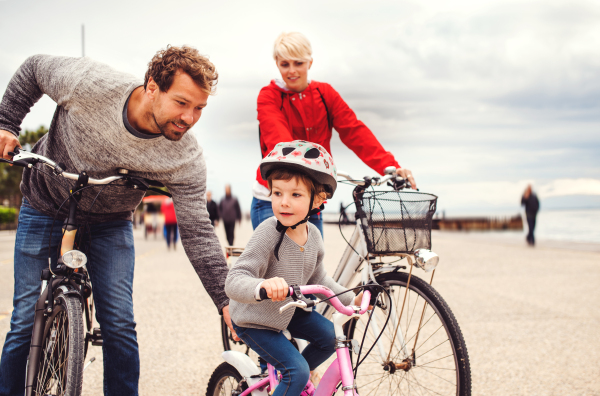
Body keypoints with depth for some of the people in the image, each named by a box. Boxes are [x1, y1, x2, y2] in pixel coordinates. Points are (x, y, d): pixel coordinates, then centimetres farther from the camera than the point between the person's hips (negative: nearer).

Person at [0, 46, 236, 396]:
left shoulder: (186, 159, -26)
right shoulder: (90, 82, -30)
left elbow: (197, 232, -22)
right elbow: (33, 70, -9)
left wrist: (226, 300, -29)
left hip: (110, 225, 1)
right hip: (45, 209, 0)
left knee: (119, 324, -8)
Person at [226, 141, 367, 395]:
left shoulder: (313, 235, -9)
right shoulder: (267, 234, -31)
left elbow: (317, 279, 9)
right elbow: (234, 281, -38)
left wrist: (352, 300, 8)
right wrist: (262, 286, -59)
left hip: (288, 310, 7)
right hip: (254, 321, -7)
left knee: (330, 336, 5)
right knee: (297, 371, -15)